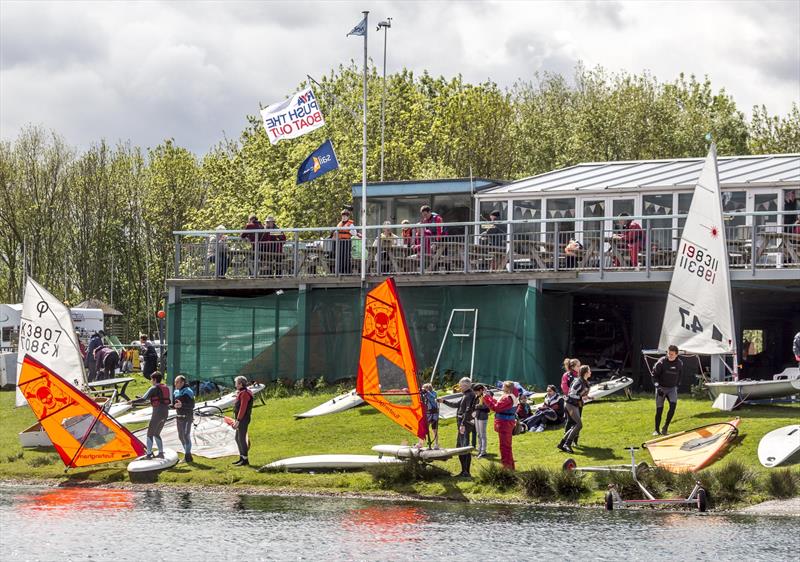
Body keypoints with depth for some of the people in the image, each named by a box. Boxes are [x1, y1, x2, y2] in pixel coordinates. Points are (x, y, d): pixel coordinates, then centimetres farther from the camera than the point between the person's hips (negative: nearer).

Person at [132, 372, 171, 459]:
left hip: (157, 413, -8)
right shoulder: (166, 388, 14)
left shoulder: (154, 389, -9)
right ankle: (161, 453, 14)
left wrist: (133, 402, -4)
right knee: (157, 434, 19)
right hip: (165, 413, 8)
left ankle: (149, 454, -3)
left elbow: (143, 399, -15)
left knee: (150, 434, 1)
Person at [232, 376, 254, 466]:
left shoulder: (245, 393, -17)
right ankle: (242, 458, 23)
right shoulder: (241, 393, 17)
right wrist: (236, 420, 21)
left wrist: (238, 420, -24)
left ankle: (245, 460, -8)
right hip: (240, 420, 11)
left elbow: (242, 408, -22)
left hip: (243, 419, -11)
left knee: (241, 439, -9)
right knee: (238, 438, 16)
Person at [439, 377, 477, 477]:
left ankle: (466, 472, -11)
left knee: (465, 447, -10)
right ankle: (464, 471, 20)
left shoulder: (470, 395, -13)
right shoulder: (465, 395, 18)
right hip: (462, 424, 11)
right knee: (459, 446, 14)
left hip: (466, 424, -11)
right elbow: (456, 404, 31)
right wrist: (444, 401, 33)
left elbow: (468, 410, -22)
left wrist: (463, 424, -26)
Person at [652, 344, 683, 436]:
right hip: (661, 388, -2)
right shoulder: (661, 362, -13)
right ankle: (656, 430, 11)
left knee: (673, 405, -19)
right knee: (659, 409, -4)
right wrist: (658, 387, -19)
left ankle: (665, 427, -8)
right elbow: (654, 375, -8)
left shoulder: (679, 364, -2)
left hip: (672, 388, 2)